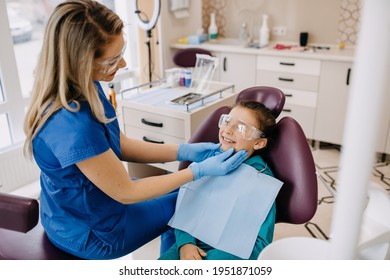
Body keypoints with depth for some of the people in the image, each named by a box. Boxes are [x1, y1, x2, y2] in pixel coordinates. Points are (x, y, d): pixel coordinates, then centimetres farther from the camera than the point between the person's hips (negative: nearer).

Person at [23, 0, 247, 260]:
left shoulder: (85, 88, -11)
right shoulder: (72, 125, -39)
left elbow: (121, 145, 0)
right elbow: (125, 192, -25)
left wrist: (184, 151, -7)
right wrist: (199, 171, -19)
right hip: (92, 233, -7)